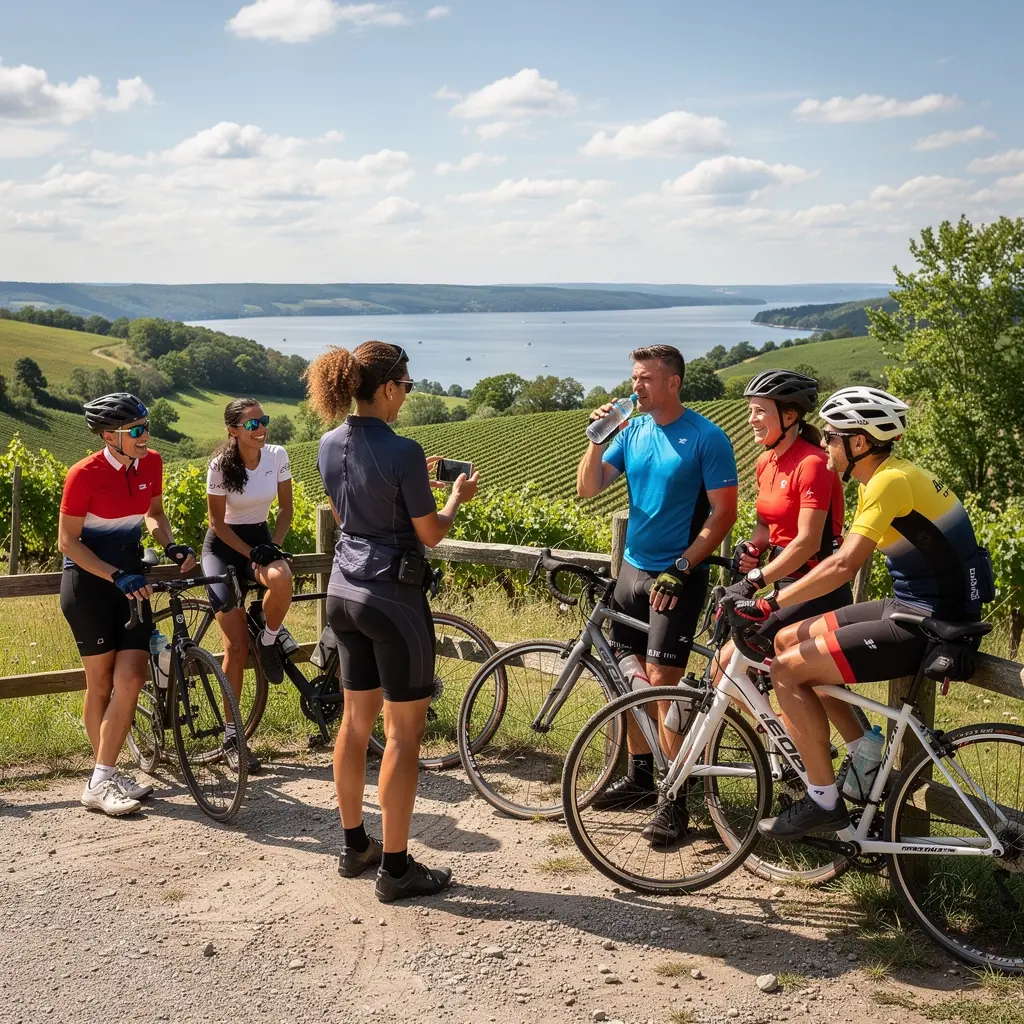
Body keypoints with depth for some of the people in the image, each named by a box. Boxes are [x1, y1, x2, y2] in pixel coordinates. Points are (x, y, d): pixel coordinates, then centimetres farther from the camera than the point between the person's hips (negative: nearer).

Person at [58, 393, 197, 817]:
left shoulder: (150, 463, -1)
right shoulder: (85, 474, -17)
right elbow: (68, 541, -14)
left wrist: (171, 546, -2)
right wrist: (116, 576, -24)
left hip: (130, 578, 5)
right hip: (89, 580, -5)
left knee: (131, 679, -6)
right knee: (101, 684, 1)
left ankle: (103, 779, 5)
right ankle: (101, 782, 12)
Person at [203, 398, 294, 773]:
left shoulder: (277, 456, -7)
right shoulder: (220, 465, -16)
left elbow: (285, 508, 3)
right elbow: (218, 522, -10)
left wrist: (273, 546, -12)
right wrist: (251, 554, -19)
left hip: (261, 538, 3)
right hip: (224, 545, -3)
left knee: (281, 579, -38)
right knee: (236, 648, -9)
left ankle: (268, 642, -6)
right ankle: (231, 734, 4)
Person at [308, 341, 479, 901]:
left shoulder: (330, 445, 4)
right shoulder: (402, 451, -19)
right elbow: (430, 534, -12)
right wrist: (456, 496, 7)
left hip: (344, 591, 8)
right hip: (394, 595, -8)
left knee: (356, 719, 17)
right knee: (403, 732, 1)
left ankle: (354, 845, 28)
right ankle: (395, 866, 7)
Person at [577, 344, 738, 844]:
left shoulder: (706, 438, -11)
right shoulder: (632, 432, 7)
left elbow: (723, 512, -13)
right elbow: (587, 488, 5)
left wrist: (680, 568, -18)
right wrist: (597, 438, -11)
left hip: (677, 577, -7)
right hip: (632, 569, 7)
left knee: (662, 681, -10)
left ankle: (675, 798, 0)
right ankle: (639, 774, 26)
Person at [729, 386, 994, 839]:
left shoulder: (890, 481, -19)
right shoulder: (882, 478, 11)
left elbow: (843, 565, -28)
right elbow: (845, 560, 13)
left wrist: (768, 605, -24)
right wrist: (776, 598, 9)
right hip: (911, 607, 10)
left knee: (788, 669, -11)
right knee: (789, 640, 12)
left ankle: (824, 802, -1)